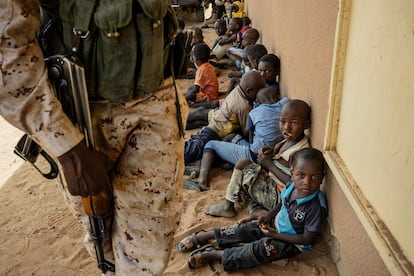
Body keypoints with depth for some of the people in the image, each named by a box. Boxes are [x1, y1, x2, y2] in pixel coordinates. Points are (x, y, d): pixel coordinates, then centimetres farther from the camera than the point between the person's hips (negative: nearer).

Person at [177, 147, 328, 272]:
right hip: (276, 223, 6)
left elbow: (308, 239, -24)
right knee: (243, 230, -4)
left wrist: (275, 234, -20)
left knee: (261, 249, -25)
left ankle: (214, 254, -15)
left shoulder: (316, 206, -33)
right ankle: (201, 236, 8)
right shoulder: (292, 185, -15)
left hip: (291, 241, -6)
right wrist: (269, 215, -7)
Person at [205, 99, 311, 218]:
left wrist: (269, 164, -23)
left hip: (277, 196, -10)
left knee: (242, 165, -12)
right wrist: (272, 152, -7)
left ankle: (227, 205, 7)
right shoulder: (289, 141, 2)